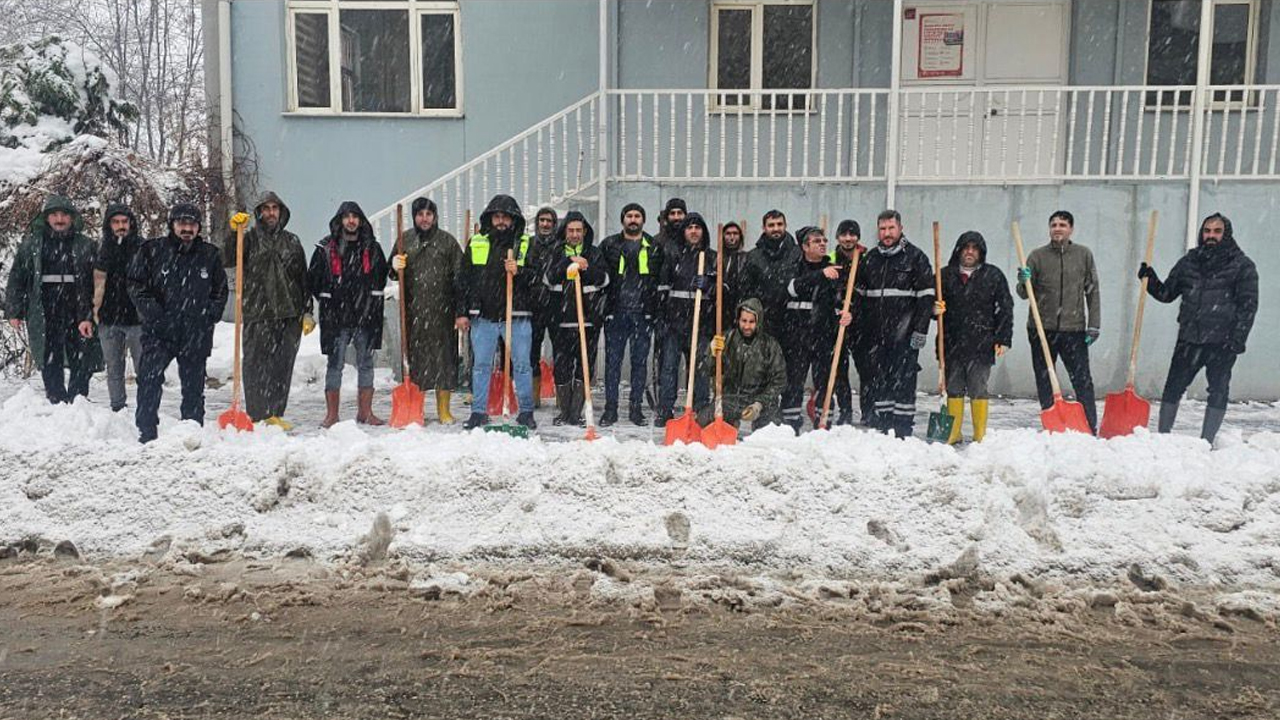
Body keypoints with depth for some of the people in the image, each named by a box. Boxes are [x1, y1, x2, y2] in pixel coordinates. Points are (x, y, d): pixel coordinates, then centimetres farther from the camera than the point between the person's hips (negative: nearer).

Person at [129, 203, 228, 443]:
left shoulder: (210, 255, 8)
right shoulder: (152, 250, 3)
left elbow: (220, 291, 15)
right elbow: (136, 285, 4)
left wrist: (209, 316, 2)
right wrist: (152, 312, -8)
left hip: (196, 335, 2)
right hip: (158, 332, -1)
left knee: (194, 386, 8)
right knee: (149, 380, -11)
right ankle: (147, 433, -4)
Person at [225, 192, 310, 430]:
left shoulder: (292, 241, 16)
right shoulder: (250, 238, 7)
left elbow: (303, 279, 16)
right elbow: (228, 262, -9)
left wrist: (307, 312, 11)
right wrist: (234, 233, -20)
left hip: (289, 314, 3)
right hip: (257, 314, -3)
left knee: (283, 366, 4)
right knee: (256, 365, -4)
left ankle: (274, 414, 12)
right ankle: (256, 416, 1)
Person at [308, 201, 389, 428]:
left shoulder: (372, 248, 8)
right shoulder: (326, 248, 2)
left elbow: (381, 277, 17)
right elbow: (312, 279, 6)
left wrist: (370, 301, 12)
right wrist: (328, 300, 6)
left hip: (366, 315, 2)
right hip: (335, 316, -2)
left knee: (366, 364, 7)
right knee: (335, 364, 1)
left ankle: (365, 412, 15)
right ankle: (331, 414, 6)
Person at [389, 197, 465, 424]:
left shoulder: (447, 241, 4)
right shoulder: (405, 239, 10)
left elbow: (459, 277, 1)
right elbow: (394, 275, 15)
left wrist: (461, 311, -5)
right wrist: (395, 267, -10)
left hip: (442, 310, -2)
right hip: (413, 311, 2)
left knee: (444, 356, 1)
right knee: (414, 356, 4)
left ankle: (444, 410, 11)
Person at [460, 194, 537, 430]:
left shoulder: (526, 244, 6)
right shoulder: (476, 243, 9)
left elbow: (538, 276, 5)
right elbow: (465, 279, 12)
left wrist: (519, 271, -15)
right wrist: (463, 312, 7)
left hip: (517, 315, -1)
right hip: (483, 315, 1)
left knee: (522, 365, 3)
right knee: (481, 365, 6)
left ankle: (526, 411, 13)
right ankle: (478, 412, 15)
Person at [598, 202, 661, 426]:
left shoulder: (654, 247, 9)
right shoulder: (609, 245, 8)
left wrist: (656, 306, 1)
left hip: (643, 313, 1)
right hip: (616, 312, 0)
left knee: (640, 361, 6)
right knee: (612, 361, 2)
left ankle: (636, 408, 14)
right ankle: (610, 408, 9)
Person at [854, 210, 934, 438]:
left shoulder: (916, 257, -1)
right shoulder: (870, 258, 13)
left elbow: (926, 297, -5)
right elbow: (859, 293, 19)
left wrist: (920, 330, -11)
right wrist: (858, 324, 11)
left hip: (904, 334, -5)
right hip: (875, 334, 5)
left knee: (903, 381, -4)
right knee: (877, 380, 9)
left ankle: (902, 433, 0)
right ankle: (879, 429, 17)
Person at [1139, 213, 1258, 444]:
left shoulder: (1242, 265, 0)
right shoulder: (1188, 262, 12)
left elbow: (1248, 305, -4)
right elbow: (1167, 293, 17)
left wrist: (1237, 340, -13)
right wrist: (1150, 279, -1)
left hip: (1222, 342, -3)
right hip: (1189, 338, 3)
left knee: (1218, 391, 1)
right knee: (1173, 387, 3)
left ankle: (1206, 442, 8)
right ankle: (1162, 436, 11)